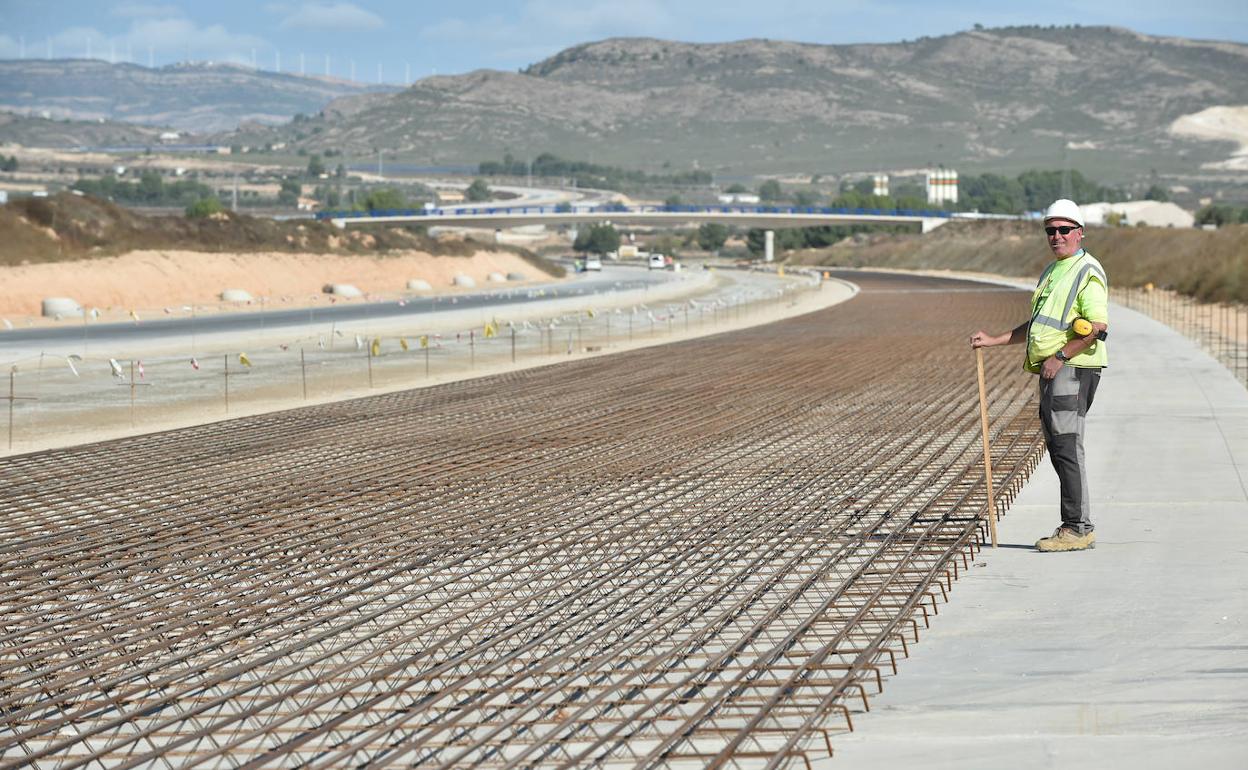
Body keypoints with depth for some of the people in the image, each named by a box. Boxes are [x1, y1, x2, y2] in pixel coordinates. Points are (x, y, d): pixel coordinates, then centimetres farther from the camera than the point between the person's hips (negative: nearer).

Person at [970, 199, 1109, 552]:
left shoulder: (1087, 272, -9)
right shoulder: (1052, 272, 22)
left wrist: (1059, 357, -18)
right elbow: (1035, 326, 29)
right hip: (1051, 373, 10)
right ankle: (1075, 527, 12)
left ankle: (1078, 529, -11)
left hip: (1072, 369, -10)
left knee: (1067, 447, -12)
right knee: (1058, 449, 8)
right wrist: (993, 340, 22)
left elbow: (1098, 327, -19)